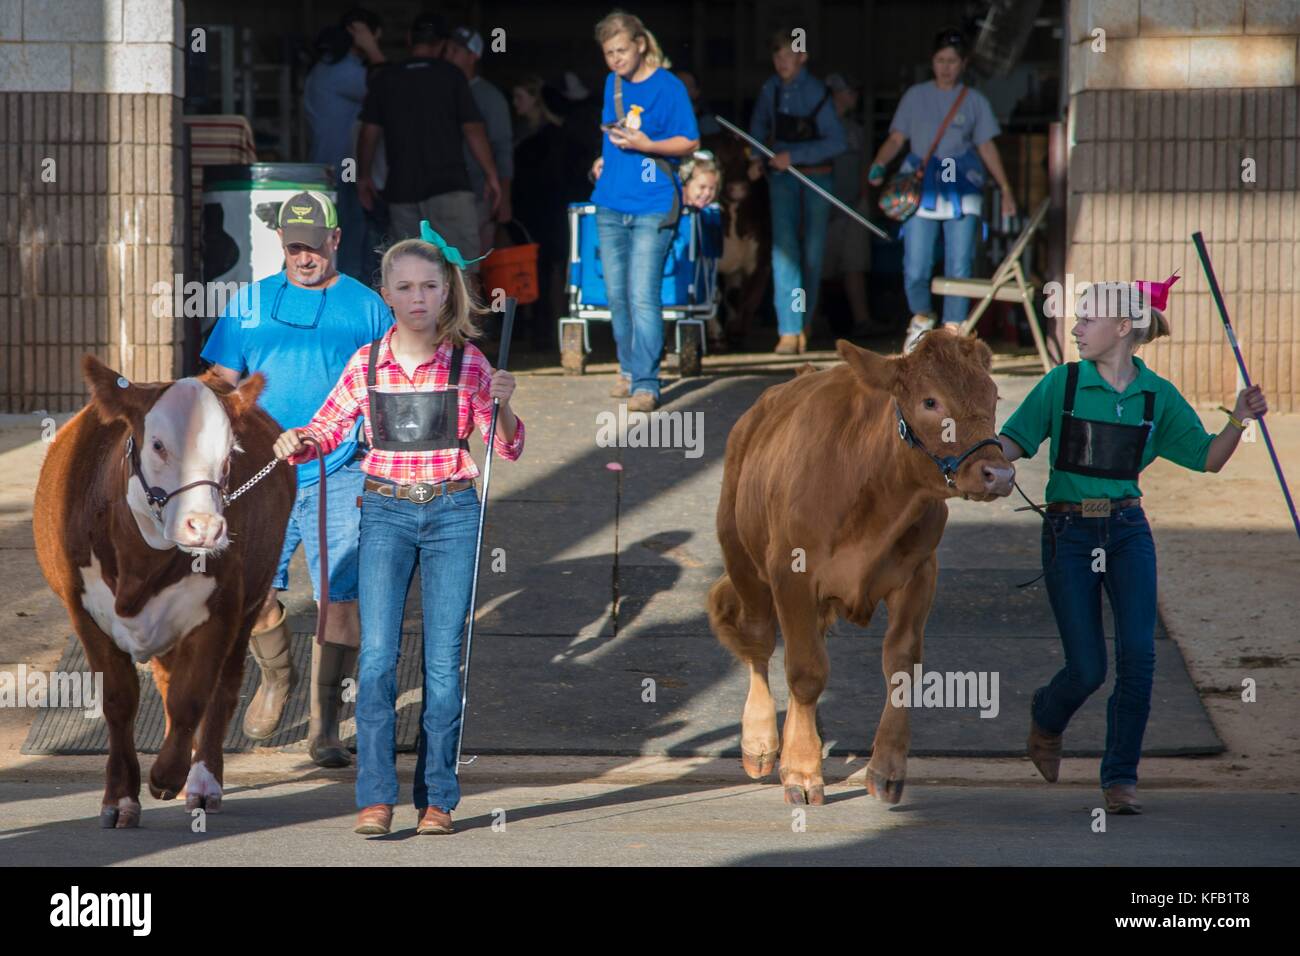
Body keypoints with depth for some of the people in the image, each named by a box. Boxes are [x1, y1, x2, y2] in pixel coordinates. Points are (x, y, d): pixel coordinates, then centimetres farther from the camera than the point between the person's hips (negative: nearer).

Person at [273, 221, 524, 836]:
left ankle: (437, 799, 8)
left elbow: (509, 450, 2)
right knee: (377, 654, -10)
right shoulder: (367, 363, 3)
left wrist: (502, 405, -18)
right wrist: (296, 442, -11)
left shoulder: (468, 363, 0)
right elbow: (326, 428, 11)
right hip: (385, 514, 1)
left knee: (444, 661, 0)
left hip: (452, 514, -1)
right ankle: (376, 797, -7)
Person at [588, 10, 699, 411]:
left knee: (643, 296, -12)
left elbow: (689, 142, -8)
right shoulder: (612, 83, 11)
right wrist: (605, 159, 9)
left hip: (652, 207, -7)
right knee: (617, 294, 11)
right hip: (611, 204, 7)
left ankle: (646, 383, -11)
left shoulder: (668, 87, -9)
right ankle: (629, 370, 25)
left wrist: (645, 145, -21)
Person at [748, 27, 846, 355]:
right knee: (784, 246, -11)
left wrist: (794, 156, -20)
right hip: (782, 177, 2)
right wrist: (756, 159, 1)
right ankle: (789, 331, -16)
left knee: (813, 250, 5)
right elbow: (759, 128, 18)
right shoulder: (771, 89, 1)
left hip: (816, 175, -2)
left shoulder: (817, 92, -10)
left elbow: (836, 141, -13)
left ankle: (805, 321, 22)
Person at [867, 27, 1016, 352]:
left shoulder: (974, 101, 11)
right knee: (915, 267, -4)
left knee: (959, 266, -5)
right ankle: (921, 318, 23)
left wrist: (1005, 188, 7)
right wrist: (878, 165, -12)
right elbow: (896, 139, 7)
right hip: (920, 191, 0)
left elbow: (986, 147, 12)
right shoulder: (916, 96, 10)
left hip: (962, 193, 0)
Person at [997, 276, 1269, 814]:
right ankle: (1046, 719, 32)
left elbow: (1209, 460, 8)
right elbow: (1014, 440, -3)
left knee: (1137, 656, -11)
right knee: (1087, 669, -4)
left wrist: (1239, 420, -9)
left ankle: (1121, 779, 2)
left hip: (1128, 531, 2)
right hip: (1069, 531, -2)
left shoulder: (1157, 396, 3)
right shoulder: (1062, 384, -3)